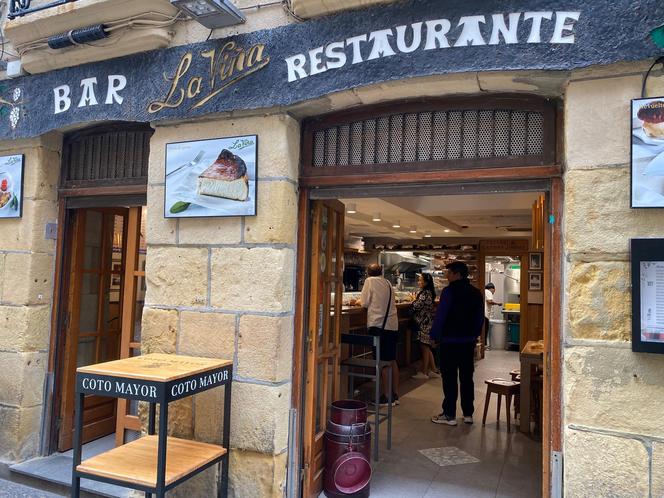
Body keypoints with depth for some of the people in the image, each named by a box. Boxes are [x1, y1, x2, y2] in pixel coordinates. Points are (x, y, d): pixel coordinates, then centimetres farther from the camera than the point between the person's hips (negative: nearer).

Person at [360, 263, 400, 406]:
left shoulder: (370, 281, -3)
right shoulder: (387, 282, 13)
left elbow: (364, 303, -2)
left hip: (379, 325, -6)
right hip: (393, 325, 6)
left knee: (382, 362, 0)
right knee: (392, 360, 14)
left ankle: (387, 396, 3)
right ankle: (395, 394, 21)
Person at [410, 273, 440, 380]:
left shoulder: (425, 293, -17)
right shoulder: (428, 292, 13)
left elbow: (417, 306, -22)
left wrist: (414, 300, -3)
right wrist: (415, 300, 7)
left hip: (424, 324, -10)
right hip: (425, 323, 10)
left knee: (424, 347, -1)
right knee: (427, 348, 14)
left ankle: (424, 372, 7)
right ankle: (433, 371, 19)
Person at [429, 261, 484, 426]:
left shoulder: (449, 291, -13)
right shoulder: (476, 293, 7)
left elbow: (440, 315, -15)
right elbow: (480, 318, 12)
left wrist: (434, 335, -5)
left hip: (450, 341, -6)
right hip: (469, 341, 6)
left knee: (449, 378, 0)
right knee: (467, 378, 12)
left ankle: (449, 415, 5)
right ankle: (468, 413, 18)